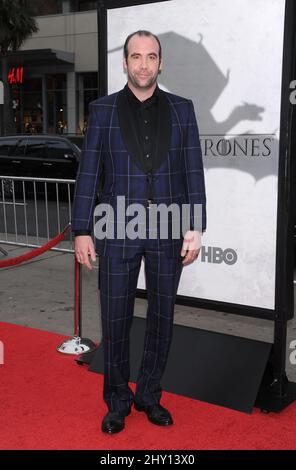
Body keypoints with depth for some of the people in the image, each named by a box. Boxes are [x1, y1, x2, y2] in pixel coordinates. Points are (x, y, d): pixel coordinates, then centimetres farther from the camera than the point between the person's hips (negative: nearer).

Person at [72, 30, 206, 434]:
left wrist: (196, 228, -2)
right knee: (115, 320, 6)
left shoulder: (182, 109, 5)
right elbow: (88, 173, 1)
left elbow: (193, 172, 3)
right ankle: (118, 401, 25)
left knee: (162, 317, 10)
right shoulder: (103, 110, 2)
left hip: (169, 230, 1)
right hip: (118, 230, -1)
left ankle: (149, 395, 29)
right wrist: (82, 231, -2)